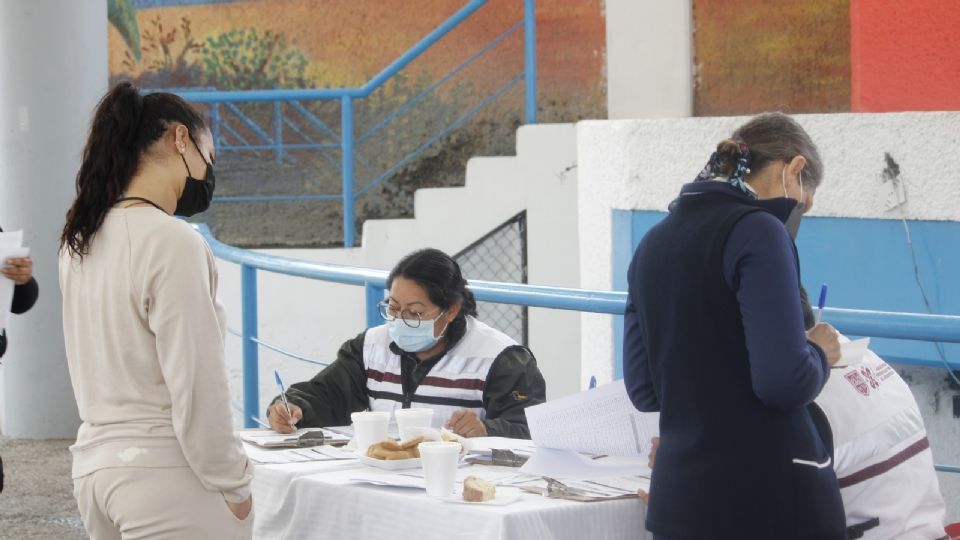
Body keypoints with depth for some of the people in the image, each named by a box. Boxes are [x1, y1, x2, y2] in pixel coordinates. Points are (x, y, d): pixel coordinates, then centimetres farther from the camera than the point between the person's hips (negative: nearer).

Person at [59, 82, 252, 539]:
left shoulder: (81, 239, 9)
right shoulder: (172, 242, -16)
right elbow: (197, 385, -15)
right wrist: (234, 484, -7)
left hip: (96, 465, 8)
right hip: (165, 473, -8)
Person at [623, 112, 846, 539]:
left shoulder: (654, 242, 11)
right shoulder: (757, 232, -12)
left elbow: (643, 389, 13)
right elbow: (785, 383, -20)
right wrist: (820, 353, -1)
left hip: (680, 494, 7)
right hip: (770, 496, -7)